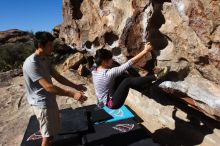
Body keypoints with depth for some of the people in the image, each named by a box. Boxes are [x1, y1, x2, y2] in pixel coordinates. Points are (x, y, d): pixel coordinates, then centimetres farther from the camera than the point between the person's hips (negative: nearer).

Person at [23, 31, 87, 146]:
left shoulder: (45, 59, 4)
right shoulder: (31, 63, -25)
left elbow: (58, 77, 8)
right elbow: (48, 86, -31)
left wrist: (75, 86, 3)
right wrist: (73, 94, -32)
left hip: (49, 100, 9)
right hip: (42, 104, -9)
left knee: (51, 132, 25)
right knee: (48, 136, 7)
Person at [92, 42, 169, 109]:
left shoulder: (95, 71, -4)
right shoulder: (108, 73, -30)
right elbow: (129, 63, -29)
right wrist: (145, 51, -23)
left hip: (105, 101, 9)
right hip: (112, 103, -9)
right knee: (127, 81, -26)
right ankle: (156, 76, -17)